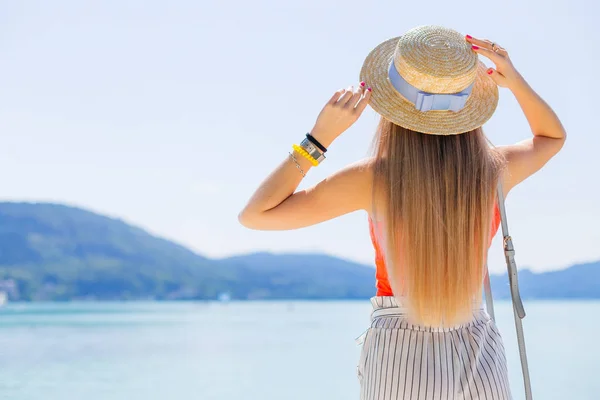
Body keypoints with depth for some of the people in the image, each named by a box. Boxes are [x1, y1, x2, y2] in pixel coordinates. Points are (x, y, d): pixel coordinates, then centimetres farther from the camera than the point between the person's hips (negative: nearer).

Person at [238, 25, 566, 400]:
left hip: (400, 363, -2)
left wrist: (320, 136, -13)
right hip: (480, 361, 2)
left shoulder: (374, 178, -15)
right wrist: (515, 79, -1)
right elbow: (553, 136, 16)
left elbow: (255, 214, -9)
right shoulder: (494, 171, -8)